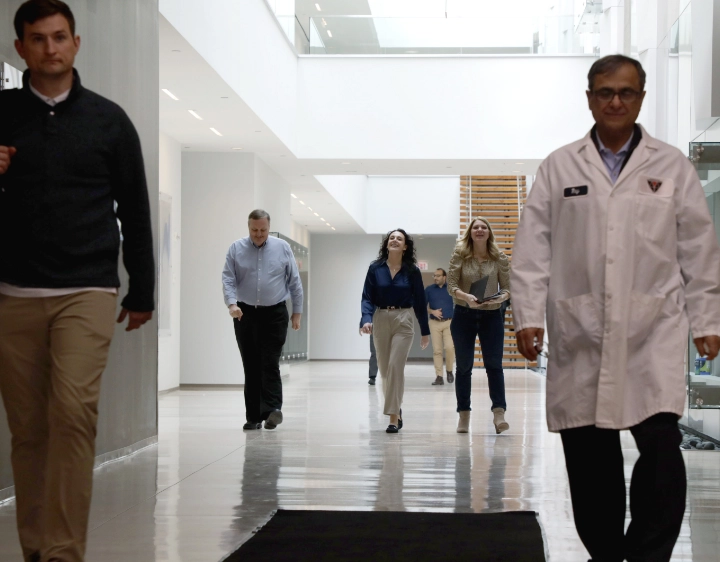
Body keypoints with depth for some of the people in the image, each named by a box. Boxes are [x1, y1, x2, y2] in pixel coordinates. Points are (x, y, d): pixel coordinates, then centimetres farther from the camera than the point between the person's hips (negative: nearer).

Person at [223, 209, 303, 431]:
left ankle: (272, 409, -16)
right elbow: (228, 279, -2)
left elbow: (295, 282, 5)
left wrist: (297, 311, 3)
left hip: (274, 315, -1)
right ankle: (253, 417, 9)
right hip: (245, 315, 1)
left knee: (270, 364, -11)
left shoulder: (282, 248, 3)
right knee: (251, 367, 4)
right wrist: (231, 303, -18)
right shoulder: (236, 249, 3)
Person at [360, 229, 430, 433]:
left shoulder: (412, 271, -2)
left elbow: (419, 301, 2)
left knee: (396, 367, -12)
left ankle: (394, 417, -9)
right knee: (384, 369, 11)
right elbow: (367, 298, -3)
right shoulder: (375, 268, -1)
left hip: (403, 321, -2)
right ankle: (396, 408, 33)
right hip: (381, 320, 2)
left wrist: (425, 331, 4)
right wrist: (366, 320, -20)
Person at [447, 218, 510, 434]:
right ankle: (463, 415, 13)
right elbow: (451, 285, -5)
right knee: (464, 366, 5)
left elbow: (507, 287, 1)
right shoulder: (460, 256, -1)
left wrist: (501, 297, -21)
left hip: (492, 316, 0)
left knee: (494, 364, -6)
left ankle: (499, 413, -9)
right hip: (464, 316, 0)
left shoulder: (499, 258, 0)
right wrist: (466, 297, -24)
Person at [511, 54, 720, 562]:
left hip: (654, 329, -1)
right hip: (581, 332, 1)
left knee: (661, 442, -12)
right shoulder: (559, 168, 9)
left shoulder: (672, 166, 8)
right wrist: (529, 316, -2)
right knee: (589, 455, 4)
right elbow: (533, 249, 5)